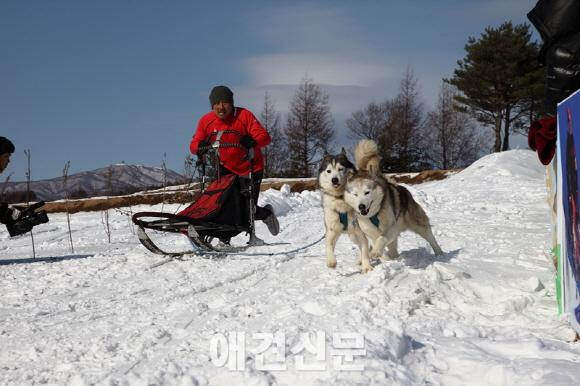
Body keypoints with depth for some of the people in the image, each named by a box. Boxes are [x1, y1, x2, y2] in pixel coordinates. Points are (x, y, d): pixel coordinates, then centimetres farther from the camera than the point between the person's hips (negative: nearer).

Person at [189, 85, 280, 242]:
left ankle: (266, 214, 35)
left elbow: (264, 137, -24)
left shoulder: (244, 115, -20)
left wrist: (252, 141, -46)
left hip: (251, 168, -3)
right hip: (226, 168, 3)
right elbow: (194, 144, -8)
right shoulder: (206, 121, -10)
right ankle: (224, 239, -1)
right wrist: (200, 147, -32)